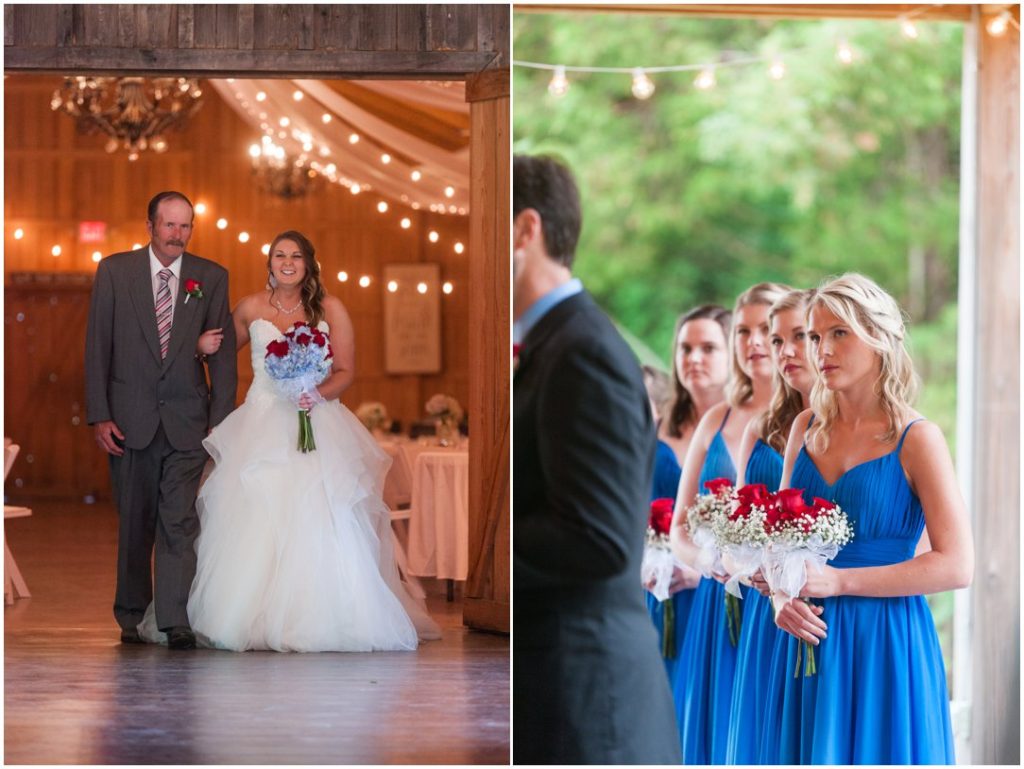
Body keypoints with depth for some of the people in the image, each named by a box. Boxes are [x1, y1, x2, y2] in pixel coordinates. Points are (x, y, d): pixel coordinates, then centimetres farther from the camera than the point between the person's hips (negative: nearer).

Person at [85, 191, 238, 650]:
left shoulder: (211, 278, 4)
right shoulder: (114, 271, 2)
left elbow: (222, 354, 4)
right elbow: (97, 347, 1)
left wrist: (221, 421, -2)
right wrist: (99, 415, -6)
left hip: (187, 421, 0)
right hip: (130, 419, 0)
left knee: (180, 522, -8)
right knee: (134, 523, 8)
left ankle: (176, 622, -10)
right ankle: (132, 617, 19)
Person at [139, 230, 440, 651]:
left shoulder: (330, 309, 3)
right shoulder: (251, 308, 8)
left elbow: (346, 371, 3)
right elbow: (227, 348, 24)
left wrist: (320, 393, -16)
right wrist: (205, 346, 1)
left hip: (318, 422, -1)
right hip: (262, 423, 1)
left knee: (318, 519, -13)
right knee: (253, 518, -11)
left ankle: (318, 619, -6)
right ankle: (250, 616, -5)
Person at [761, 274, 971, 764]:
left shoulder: (916, 440, -7)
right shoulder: (807, 429, 9)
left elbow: (957, 566, -13)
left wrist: (839, 581, -17)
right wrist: (781, 598, -5)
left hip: (883, 648, -5)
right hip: (809, 642, 5)